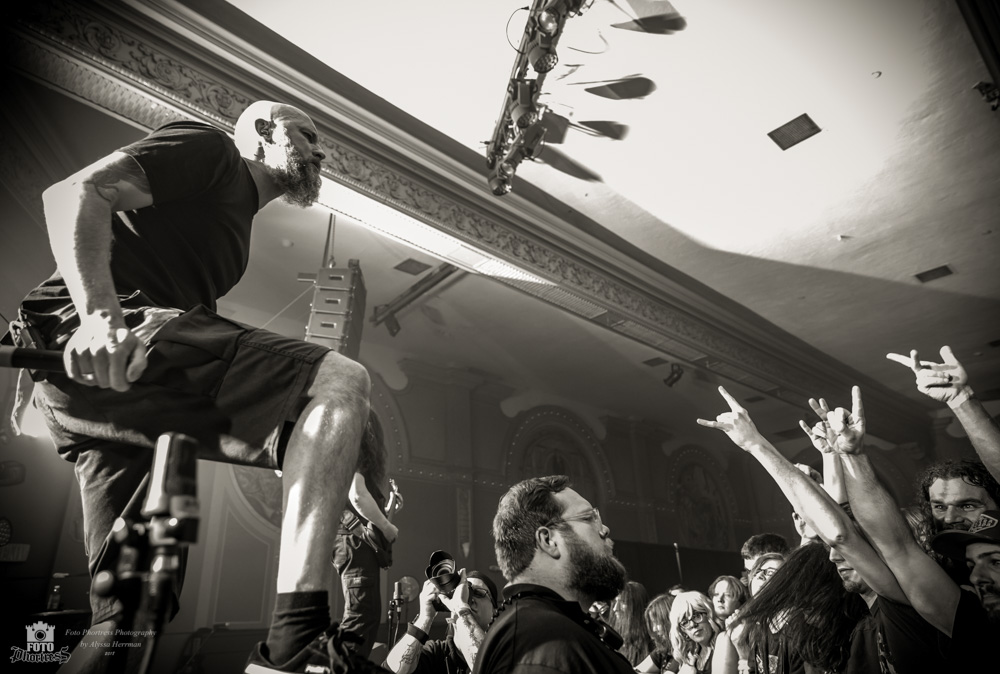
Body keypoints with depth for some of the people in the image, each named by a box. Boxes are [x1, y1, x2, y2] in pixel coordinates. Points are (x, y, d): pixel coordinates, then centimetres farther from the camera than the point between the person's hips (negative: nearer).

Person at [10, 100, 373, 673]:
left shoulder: (235, 217, 31)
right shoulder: (210, 146, 5)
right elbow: (75, 193, -11)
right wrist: (100, 314, -25)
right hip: (98, 345, -10)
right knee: (342, 382, -24)